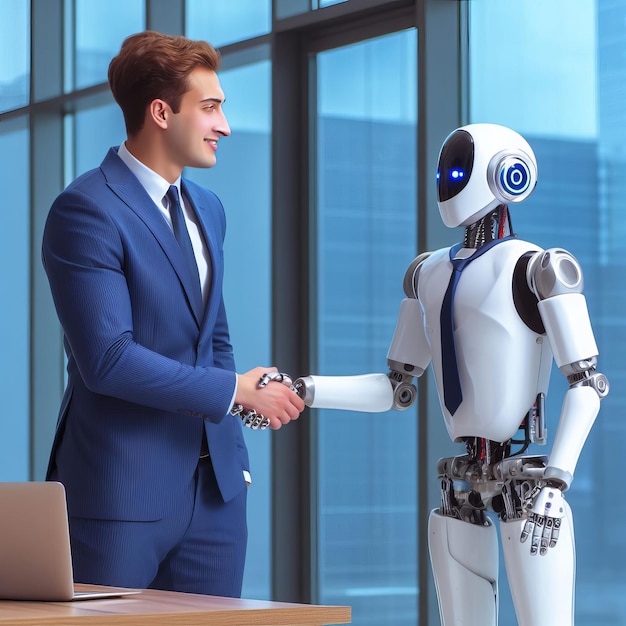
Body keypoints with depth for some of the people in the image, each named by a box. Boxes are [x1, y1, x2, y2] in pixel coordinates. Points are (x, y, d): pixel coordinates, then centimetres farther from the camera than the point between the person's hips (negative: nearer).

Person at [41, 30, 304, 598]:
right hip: (121, 492, -7)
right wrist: (235, 390, -13)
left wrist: (234, 454, 11)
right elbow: (108, 359, -20)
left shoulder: (207, 209, 15)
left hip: (215, 485, 7)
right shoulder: (86, 210, -12)